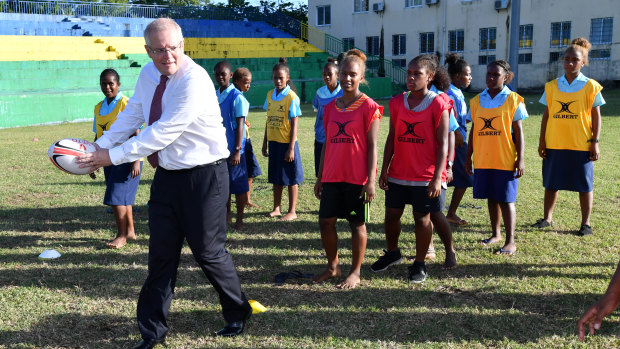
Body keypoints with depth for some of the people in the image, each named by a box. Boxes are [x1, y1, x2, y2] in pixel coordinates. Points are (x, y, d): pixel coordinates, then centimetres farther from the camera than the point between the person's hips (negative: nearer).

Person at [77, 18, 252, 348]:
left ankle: (237, 313, 32)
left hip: (203, 176, -7)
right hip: (167, 175, 7)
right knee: (161, 253, 12)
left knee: (208, 251, 6)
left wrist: (113, 156, -19)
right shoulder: (148, 74, 2)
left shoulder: (194, 81, -23)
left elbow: (162, 133, -24)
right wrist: (99, 146, 3)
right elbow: (132, 114, 14)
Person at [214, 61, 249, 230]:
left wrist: (237, 150, -17)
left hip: (233, 149, -6)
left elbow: (240, 124, -13)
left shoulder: (237, 97, -11)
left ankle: (239, 219, 13)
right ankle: (226, 215, 27)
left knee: (238, 184, 3)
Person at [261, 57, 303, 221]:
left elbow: (294, 125, -12)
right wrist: (265, 144, 13)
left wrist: (291, 148, -15)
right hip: (274, 142, 6)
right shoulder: (270, 95, 7)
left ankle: (292, 211, 13)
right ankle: (276, 208, 26)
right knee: (276, 177, 14)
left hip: (287, 143, -6)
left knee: (291, 178, 4)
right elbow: (268, 121, 13)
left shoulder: (292, 97, -11)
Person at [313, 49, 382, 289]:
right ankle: (332, 267, 25)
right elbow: (327, 144, 14)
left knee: (357, 224, 5)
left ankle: (355, 273, 18)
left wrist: (371, 180, -12)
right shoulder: (331, 107, 10)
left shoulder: (368, 107, -5)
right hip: (332, 176, 5)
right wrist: (320, 177, 13)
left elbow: (372, 146, -8)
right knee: (325, 221, 7)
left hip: (357, 177, -5)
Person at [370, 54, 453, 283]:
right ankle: (392, 253, 36)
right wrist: (384, 169, 5)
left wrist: (437, 177, -16)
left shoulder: (438, 105, -8)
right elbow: (392, 138, 10)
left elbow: (442, 143, -10)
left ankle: (419, 264, 21)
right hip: (398, 173, 5)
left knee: (423, 219, 5)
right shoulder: (397, 103, 6)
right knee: (392, 214, 12)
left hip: (426, 176, -4)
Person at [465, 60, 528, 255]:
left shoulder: (513, 100, -2)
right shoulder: (477, 101, 9)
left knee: (506, 200, -2)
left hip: (505, 161, -4)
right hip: (483, 160, 4)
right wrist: (468, 157, 12)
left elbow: (518, 131, -3)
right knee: (491, 198, 13)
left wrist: (520, 159, -8)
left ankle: (510, 242, 4)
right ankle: (496, 234, 28)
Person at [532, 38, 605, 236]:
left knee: (584, 185, 3)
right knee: (551, 183, 10)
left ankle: (585, 223, 13)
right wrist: (542, 141, 4)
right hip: (554, 145, 3)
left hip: (581, 146, -3)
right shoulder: (552, 86, 6)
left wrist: (595, 142, -6)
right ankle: (547, 218, 23)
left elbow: (596, 117, 0)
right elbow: (547, 115, 8)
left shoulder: (590, 86, 0)